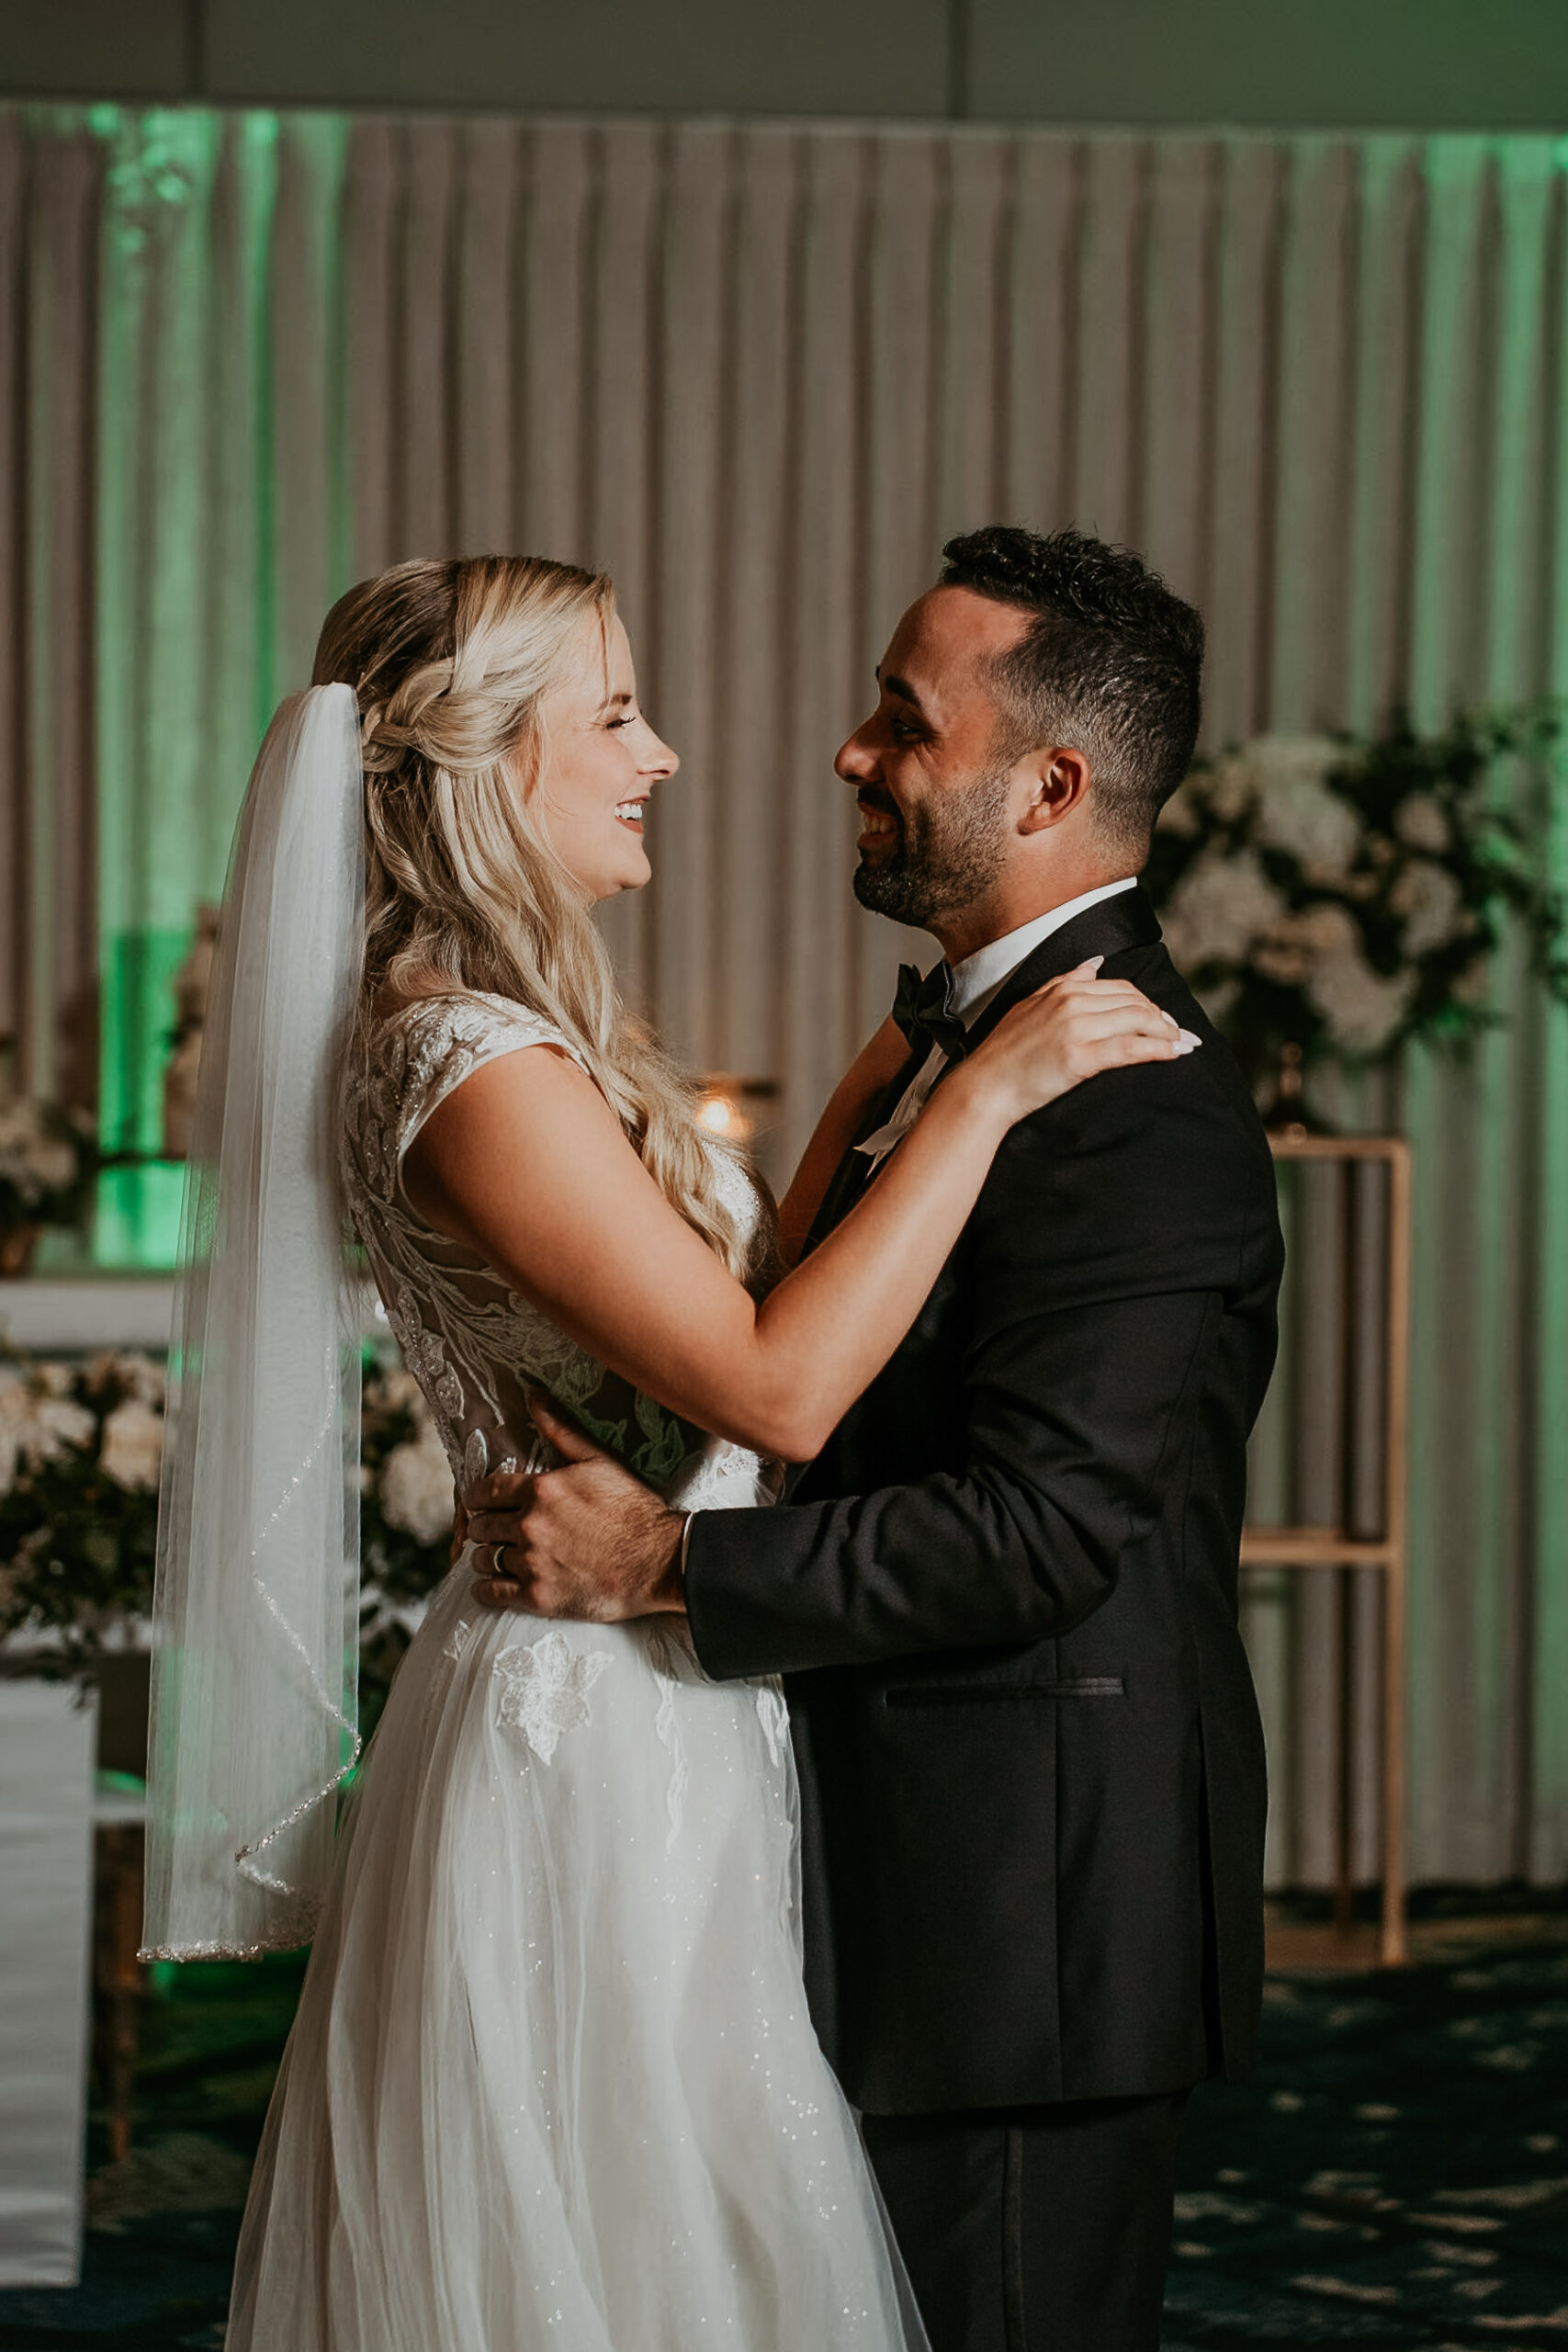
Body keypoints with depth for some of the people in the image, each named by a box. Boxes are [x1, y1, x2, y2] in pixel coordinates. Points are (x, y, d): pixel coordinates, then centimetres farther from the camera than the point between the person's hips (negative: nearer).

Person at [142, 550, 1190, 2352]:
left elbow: (747, 1292, 15)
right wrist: (985, 1093, -19)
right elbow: (778, 1384, -23)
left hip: (622, 1718, 10)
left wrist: (887, 1073, 15)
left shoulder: (525, 1041, 11)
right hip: (591, 1738, -10)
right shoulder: (478, 1071, -21)